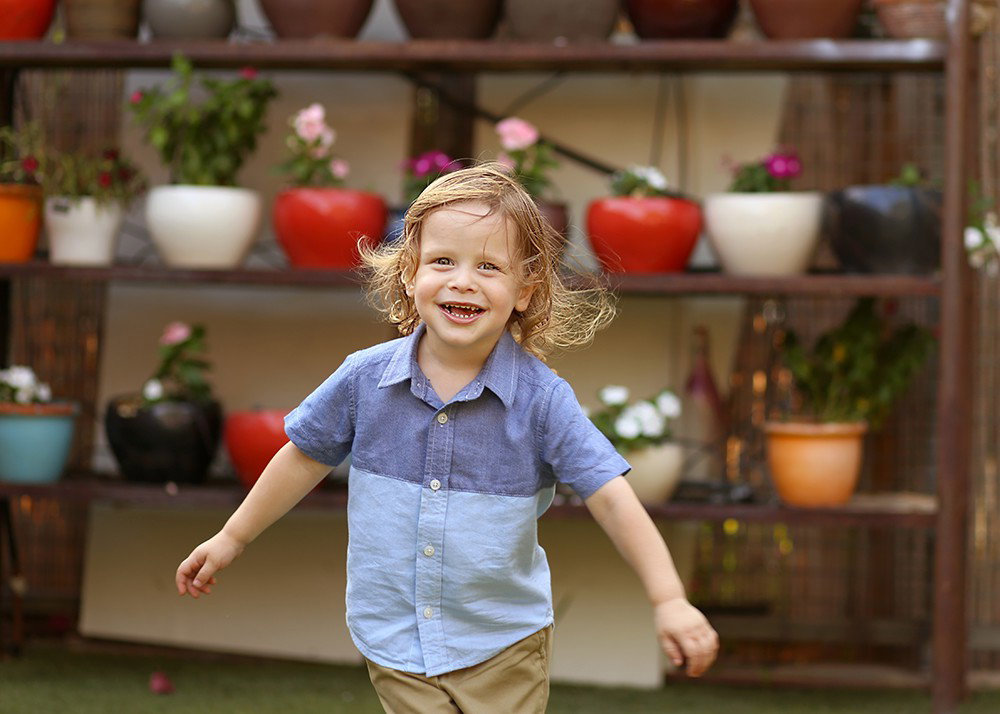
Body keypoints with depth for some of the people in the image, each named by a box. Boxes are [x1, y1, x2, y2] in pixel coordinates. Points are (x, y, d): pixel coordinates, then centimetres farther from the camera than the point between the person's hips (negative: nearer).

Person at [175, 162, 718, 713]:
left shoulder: (542, 399, -13)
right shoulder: (365, 379, -8)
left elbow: (611, 499, -15)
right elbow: (305, 458, 8)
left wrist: (668, 601, -23)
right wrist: (233, 538, 15)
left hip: (504, 648, -1)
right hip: (396, 642, 1)